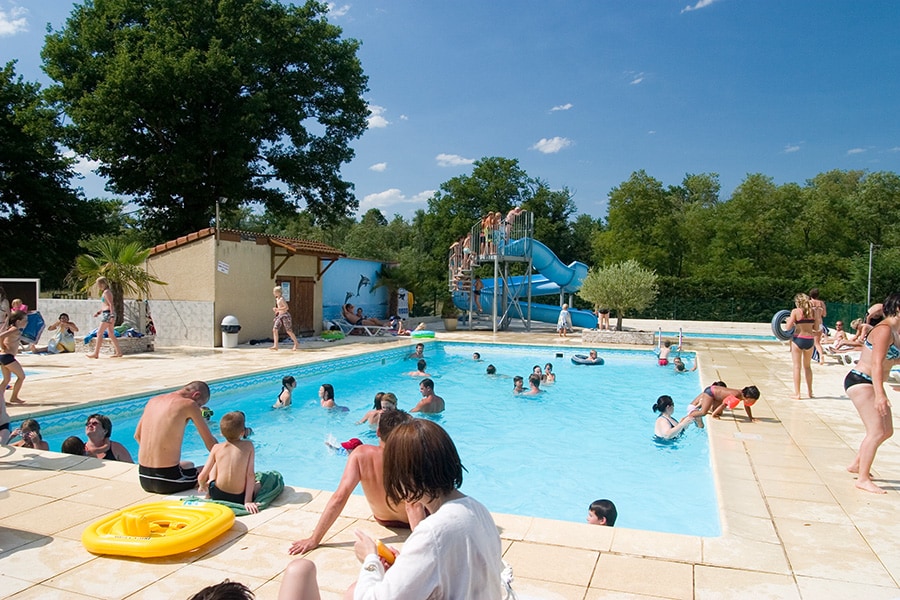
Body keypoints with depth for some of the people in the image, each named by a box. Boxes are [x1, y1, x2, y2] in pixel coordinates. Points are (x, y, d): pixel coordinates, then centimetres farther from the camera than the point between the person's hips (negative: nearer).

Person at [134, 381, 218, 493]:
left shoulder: (153, 400, 10)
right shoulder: (189, 404, -10)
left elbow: (137, 436, 22)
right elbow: (210, 441, -7)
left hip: (144, 480, 8)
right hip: (167, 482, -7)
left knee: (188, 464, 33)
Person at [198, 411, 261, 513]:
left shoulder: (217, 448, -3)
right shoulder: (248, 445, -7)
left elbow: (201, 477, -1)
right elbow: (250, 475, -10)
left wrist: (202, 486, 22)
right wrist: (248, 501, -8)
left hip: (217, 495, 2)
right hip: (239, 498, -1)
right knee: (259, 482, 31)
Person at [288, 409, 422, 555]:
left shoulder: (361, 454, -28)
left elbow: (339, 497, -31)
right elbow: (413, 506, -46)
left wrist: (314, 539, -27)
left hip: (383, 520, 4)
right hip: (408, 524, -4)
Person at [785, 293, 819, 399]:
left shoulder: (795, 311, -8)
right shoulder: (814, 312, 3)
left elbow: (788, 327, -12)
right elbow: (817, 328, 5)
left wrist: (788, 320, 9)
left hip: (798, 339, -4)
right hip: (810, 340, 4)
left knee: (797, 367, 2)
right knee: (807, 366, 20)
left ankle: (797, 393, 1)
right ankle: (810, 391, 28)